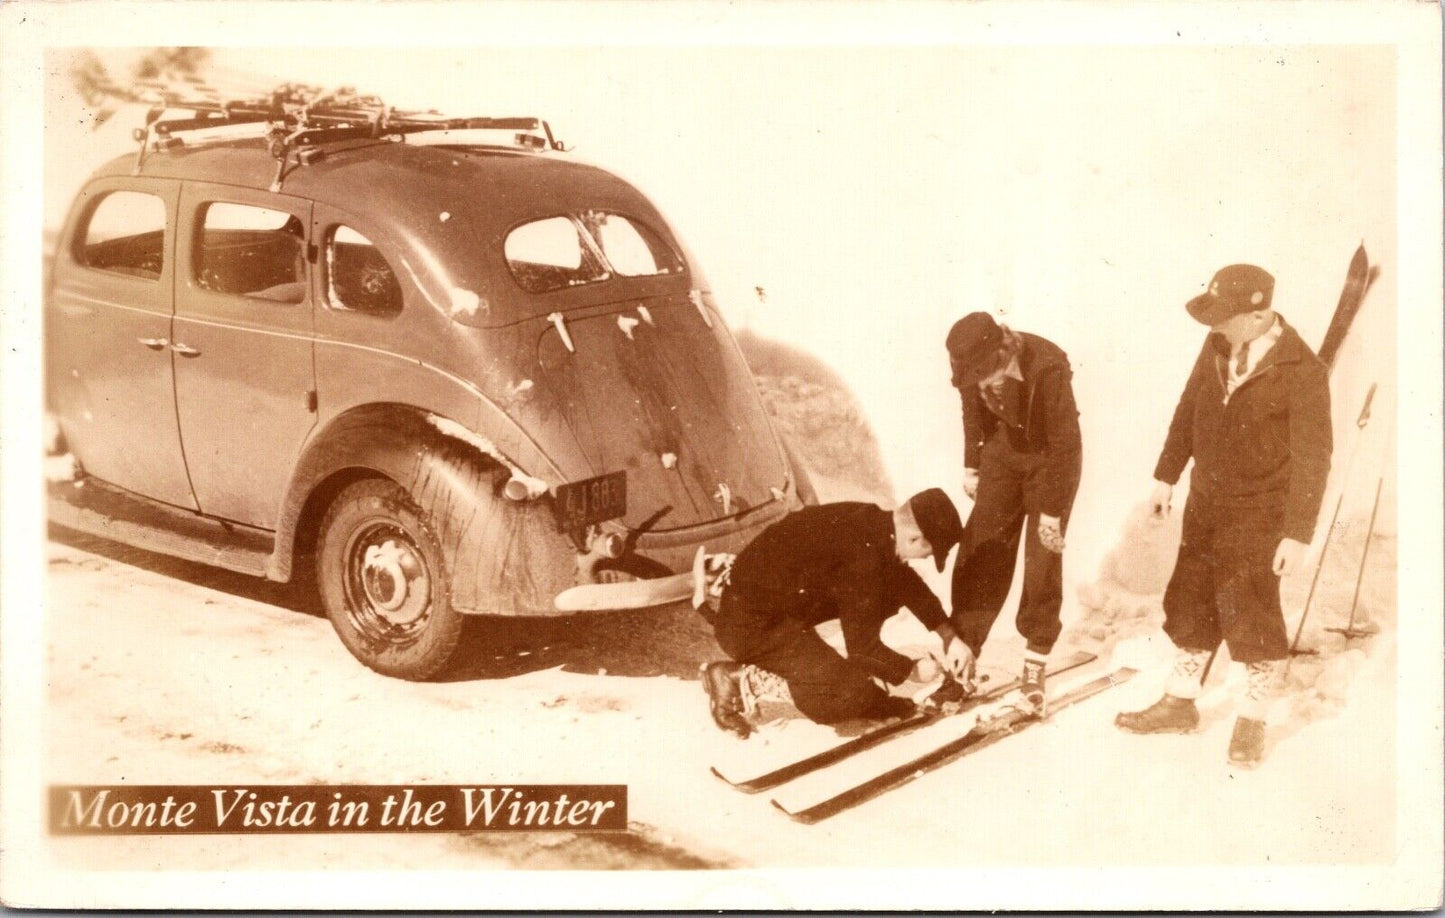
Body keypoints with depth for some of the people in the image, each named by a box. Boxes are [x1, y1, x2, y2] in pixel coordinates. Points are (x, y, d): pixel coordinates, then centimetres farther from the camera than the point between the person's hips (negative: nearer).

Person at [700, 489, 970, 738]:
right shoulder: (861, 556, -27)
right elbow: (863, 647, -17)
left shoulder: (871, 521, -1)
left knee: (886, 593, 7)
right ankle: (744, 681, -8)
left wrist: (948, 635, 14)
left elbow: (905, 579, 19)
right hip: (750, 626, -9)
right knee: (854, 695, -18)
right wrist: (911, 670, 0)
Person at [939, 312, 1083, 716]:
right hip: (1003, 451, 4)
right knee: (980, 550, -2)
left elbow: (1065, 443, -27)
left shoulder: (1048, 368, -35)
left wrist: (1052, 511, -22)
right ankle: (963, 658, 4)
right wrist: (972, 465, 11)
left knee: (1043, 561, -6)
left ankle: (1034, 667, 4)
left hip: (1050, 457, -4)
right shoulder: (974, 366, -19)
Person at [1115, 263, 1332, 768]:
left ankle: (1251, 721, 19)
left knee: (1250, 613, 1)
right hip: (1205, 498, 6)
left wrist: (1298, 533, -17)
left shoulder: (1302, 371, -20)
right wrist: (1166, 475, 14)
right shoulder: (1217, 346, -3)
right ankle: (1179, 704, 32)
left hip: (1258, 511, -6)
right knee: (1190, 601, 15)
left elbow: (1312, 458, -17)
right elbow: (1188, 411, 10)